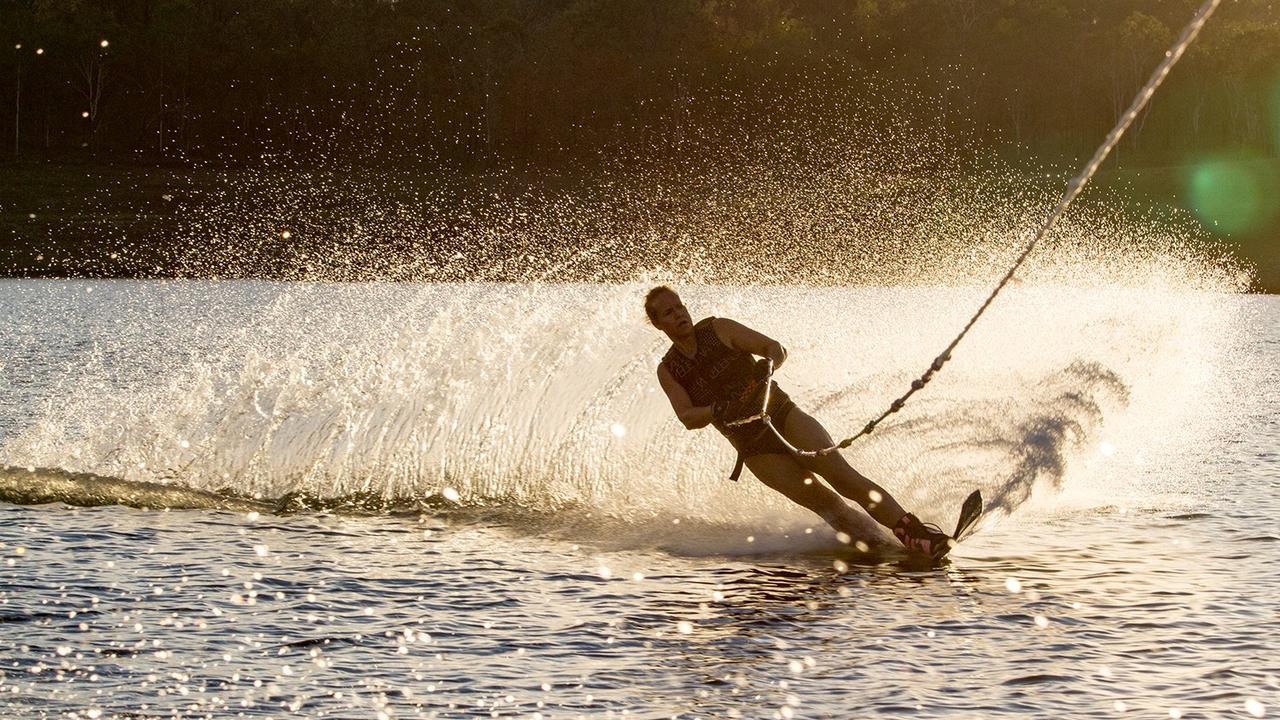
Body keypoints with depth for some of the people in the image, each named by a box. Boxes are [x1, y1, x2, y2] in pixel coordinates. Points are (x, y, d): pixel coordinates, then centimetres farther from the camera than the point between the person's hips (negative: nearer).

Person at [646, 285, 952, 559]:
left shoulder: (719, 329, 5)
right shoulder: (668, 371, 8)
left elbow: (776, 349, -1)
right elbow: (688, 418, -6)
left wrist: (766, 365, -25)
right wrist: (719, 410, -27)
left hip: (783, 415, -1)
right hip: (756, 450, 1)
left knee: (841, 474, -21)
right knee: (823, 501, -15)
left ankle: (912, 530, -29)